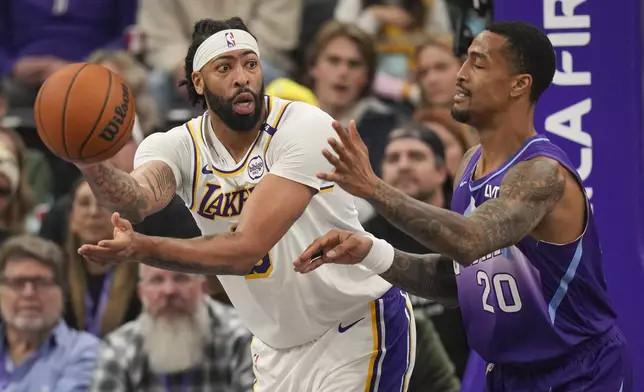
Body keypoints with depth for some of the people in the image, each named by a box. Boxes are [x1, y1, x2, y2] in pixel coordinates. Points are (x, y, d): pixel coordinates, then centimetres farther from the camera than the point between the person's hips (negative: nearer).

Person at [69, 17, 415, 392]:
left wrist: (142, 249, -46)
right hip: (280, 347, 5)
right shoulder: (180, 147, -9)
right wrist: (90, 163, -57)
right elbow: (138, 199, -34)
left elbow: (246, 248, -33)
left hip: (359, 329, -5)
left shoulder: (305, 128, -23)